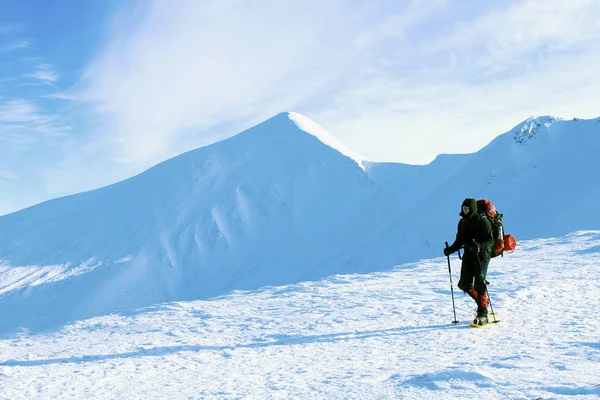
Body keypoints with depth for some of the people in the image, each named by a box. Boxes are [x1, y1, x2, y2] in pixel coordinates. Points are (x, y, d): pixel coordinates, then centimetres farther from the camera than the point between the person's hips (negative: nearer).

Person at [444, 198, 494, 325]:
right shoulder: (462, 222, 11)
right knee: (464, 284, 1)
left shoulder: (482, 221, -9)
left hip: (482, 254, -6)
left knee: (479, 283, -13)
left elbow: (490, 240, -14)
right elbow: (459, 241, 19)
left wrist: (480, 246, -32)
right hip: (468, 254, 7)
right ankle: (482, 302, 25)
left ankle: (483, 315, -7)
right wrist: (450, 249, 3)